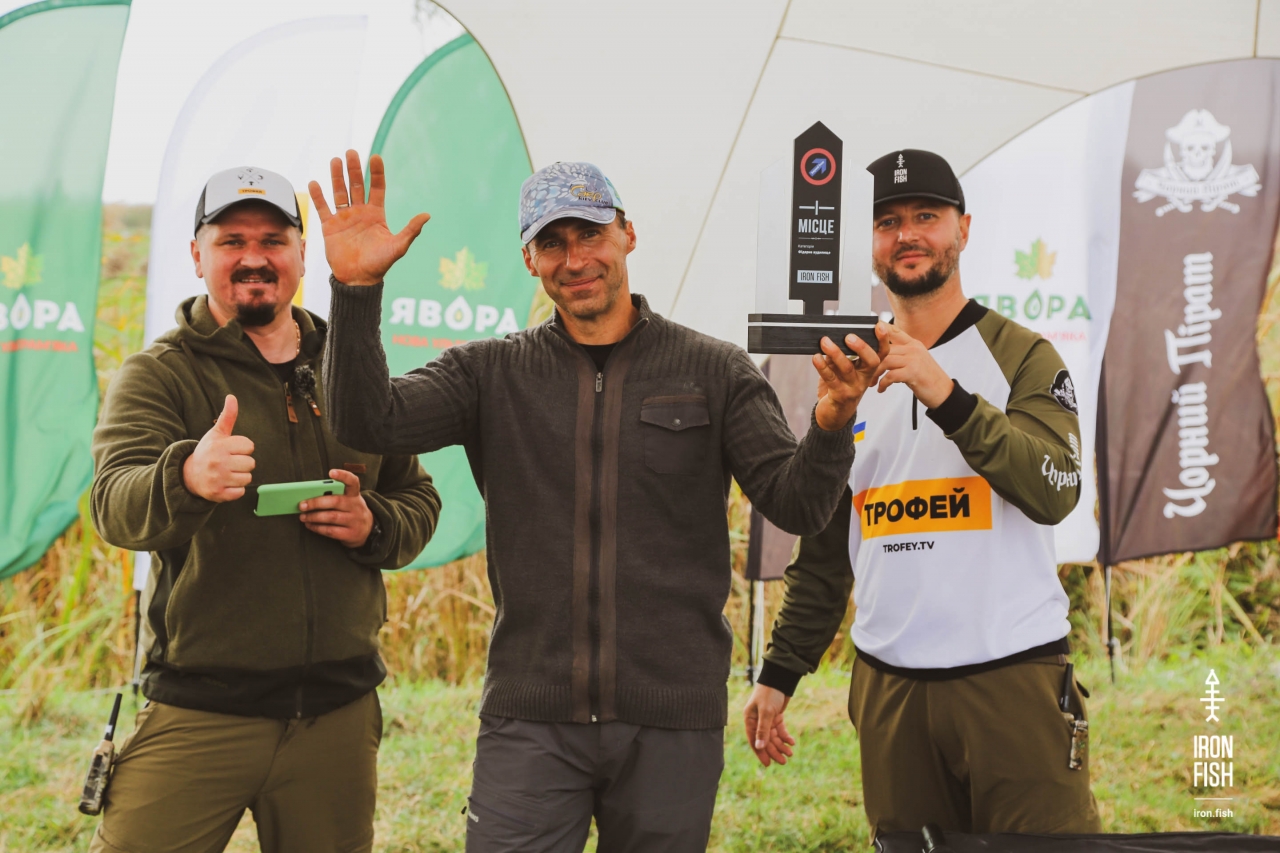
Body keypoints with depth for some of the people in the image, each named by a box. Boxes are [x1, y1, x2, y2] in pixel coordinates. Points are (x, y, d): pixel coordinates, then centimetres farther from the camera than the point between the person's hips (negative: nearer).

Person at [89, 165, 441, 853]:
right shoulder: (159, 374, -1)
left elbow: (418, 499, 19)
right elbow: (116, 506, -18)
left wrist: (373, 526, -5)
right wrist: (186, 479, -41)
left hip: (339, 712, 4)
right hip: (198, 713, -4)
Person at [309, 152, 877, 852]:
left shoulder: (714, 372, 5)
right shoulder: (491, 373, 7)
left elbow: (796, 505, -2)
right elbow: (372, 422, -6)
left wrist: (830, 425, -23)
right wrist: (357, 289, -18)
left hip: (674, 724, 0)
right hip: (530, 720, 0)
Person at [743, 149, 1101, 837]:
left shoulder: (1021, 355, 2)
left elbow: (1054, 491, -15)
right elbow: (825, 548, 19)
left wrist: (948, 397, -25)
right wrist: (779, 674, 14)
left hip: (1012, 677, -4)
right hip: (887, 686, 4)